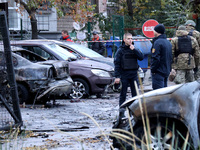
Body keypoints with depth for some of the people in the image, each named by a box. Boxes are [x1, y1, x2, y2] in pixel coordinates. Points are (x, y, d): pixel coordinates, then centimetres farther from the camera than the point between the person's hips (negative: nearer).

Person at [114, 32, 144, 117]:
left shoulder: (134, 49, 9)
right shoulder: (121, 50, -1)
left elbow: (141, 57, -3)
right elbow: (116, 63, -3)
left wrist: (134, 50, -14)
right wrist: (117, 76, -10)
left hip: (134, 75, 3)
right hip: (124, 74, -3)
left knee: (135, 93, 4)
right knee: (123, 93, 1)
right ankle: (122, 109, 6)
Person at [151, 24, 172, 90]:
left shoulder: (157, 42, -14)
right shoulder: (168, 42, 14)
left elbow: (155, 58, -19)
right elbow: (171, 58, 18)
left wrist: (153, 70, -12)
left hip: (159, 72, -9)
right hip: (167, 71, 9)